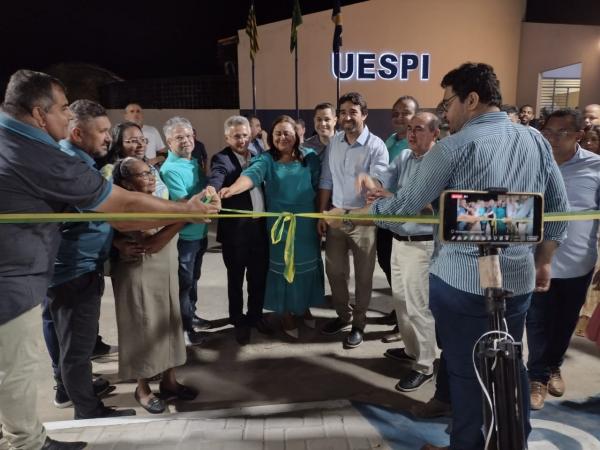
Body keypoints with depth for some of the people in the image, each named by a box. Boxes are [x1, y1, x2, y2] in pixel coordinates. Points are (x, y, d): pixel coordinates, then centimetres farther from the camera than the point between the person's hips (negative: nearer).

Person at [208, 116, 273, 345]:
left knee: (259, 276, 16)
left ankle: (255, 316, 36)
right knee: (236, 278, 11)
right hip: (235, 229, -5)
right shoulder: (221, 159, -9)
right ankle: (239, 322, 29)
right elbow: (216, 179, -30)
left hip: (260, 226, 5)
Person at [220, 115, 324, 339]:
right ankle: (286, 314, 30)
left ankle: (304, 307, 39)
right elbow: (252, 174, -28)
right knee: (282, 268, 10)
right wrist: (232, 189, -47)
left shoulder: (310, 158, -1)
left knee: (306, 266, 14)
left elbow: (320, 188, 1)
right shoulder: (267, 159, -8)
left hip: (306, 225, 2)